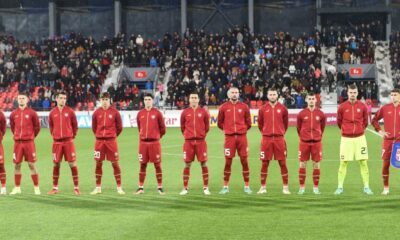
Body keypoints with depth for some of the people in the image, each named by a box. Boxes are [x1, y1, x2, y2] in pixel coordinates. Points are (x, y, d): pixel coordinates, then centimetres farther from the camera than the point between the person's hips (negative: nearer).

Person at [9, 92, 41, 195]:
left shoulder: (32, 113, -3)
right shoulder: (14, 114, 6)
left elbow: (37, 127, 5)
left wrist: (31, 136, 7)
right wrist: (17, 135, 13)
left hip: (29, 142, -3)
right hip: (17, 142, 3)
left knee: (32, 164, -3)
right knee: (17, 164, 5)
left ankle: (36, 188, 3)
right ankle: (17, 188, 14)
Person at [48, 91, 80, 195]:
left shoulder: (70, 111, 0)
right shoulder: (52, 113, 5)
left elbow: (75, 125, 8)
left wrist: (72, 136, 6)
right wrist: (54, 135, 10)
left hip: (68, 141, -2)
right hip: (57, 142, 2)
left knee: (72, 164, -3)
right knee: (56, 164, 6)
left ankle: (76, 187, 3)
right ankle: (55, 188, 15)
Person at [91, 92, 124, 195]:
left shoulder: (115, 112, -2)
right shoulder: (97, 112, 4)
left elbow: (119, 127, 6)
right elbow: (94, 127, 14)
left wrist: (113, 135, 9)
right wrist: (99, 135, 12)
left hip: (111, 141, -2)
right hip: (99, 141, 2)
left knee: (115, 163, -1)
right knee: (98, 163, 5)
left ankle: (119, 187, 4)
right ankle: (98, 188, 14)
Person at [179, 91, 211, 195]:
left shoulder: (203, 112, 2)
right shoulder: (185, 112, 3)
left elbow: (207, 126, 11)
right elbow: (182, 126, 13)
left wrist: (202, 134, 8)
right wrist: (187, 134, 9)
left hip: (201, 141, 0)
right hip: (188, 141, 0)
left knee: (203, 163, 0)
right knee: (187, 164, 2)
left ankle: (205, 187, 8)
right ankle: (185, 188, 10)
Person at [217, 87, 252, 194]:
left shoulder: (244, 107, 5)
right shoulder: (223, 107, 3)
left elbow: (248, 122, 13)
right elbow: (220, 123, 12)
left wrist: (242, 129, 7)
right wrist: (227, 129, 9)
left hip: (242, 136, 1)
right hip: (229, 137, -1)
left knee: (244, 161, 1)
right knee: (228, 162, 0)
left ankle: (247, 186, 8)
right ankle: (225, 186, 9)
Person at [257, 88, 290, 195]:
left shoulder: (282, 108, 3)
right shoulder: (263, 109, 4)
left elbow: (285, 123, 13)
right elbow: (260, 123, 14)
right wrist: (264, 132, 12)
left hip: (279, 138, -1)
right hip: (266, 138, 1)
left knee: (282, 163, -1)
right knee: (264, 163, 3)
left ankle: (285, 187, 5)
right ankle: (263, 187, 12)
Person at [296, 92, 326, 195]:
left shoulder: (320, 114, 1)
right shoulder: (301, 114, -1)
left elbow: (322, 127, 14)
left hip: (317, 142, 1)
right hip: (304, 142, -1)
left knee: (316, 164, 3)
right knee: (302, 164, 1)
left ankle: (316, 187, 11)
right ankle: (301, 187, 9)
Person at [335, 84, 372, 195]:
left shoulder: (362, 106, 1)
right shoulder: (342, 107, -2)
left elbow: (365, 121, 14)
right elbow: (339, 122, 11)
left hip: (360, 138, 1)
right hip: (346, 138, -1)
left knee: (363, 162, 0)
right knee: (343, 163, 0)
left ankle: (366, 187, 7)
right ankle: (340, 187, 8)